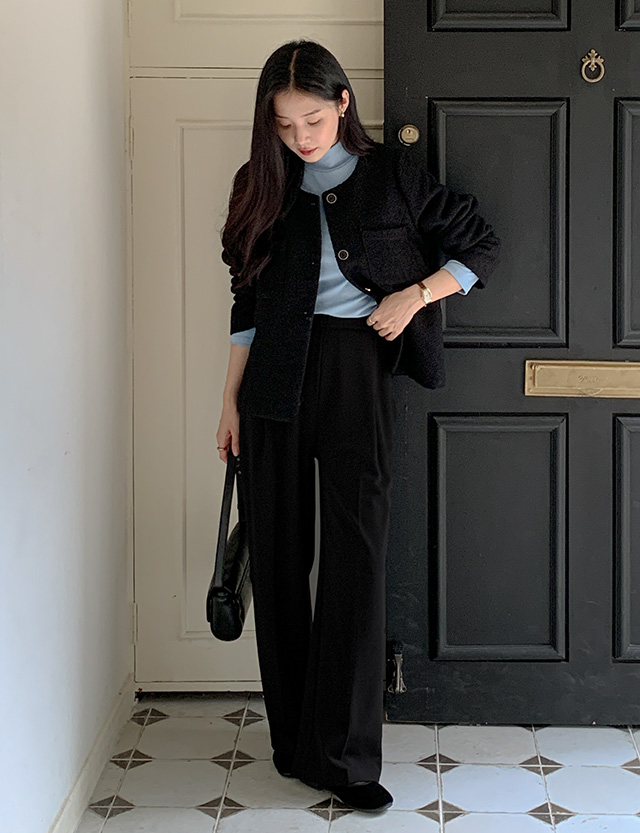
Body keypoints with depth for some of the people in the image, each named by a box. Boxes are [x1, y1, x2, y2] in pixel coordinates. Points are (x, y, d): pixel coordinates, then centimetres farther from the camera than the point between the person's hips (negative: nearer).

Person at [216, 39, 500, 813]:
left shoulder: (392, 175, 2)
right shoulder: (262, 187, 8)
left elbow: (480, 247, 9)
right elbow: (247, 304, 12)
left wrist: (417, 293, -6)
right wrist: (230, 403, 10)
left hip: (356, 372, -2)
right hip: (276, 380, 2)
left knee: (356, 558, -7)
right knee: (278, 557, 4)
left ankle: (343, 755, -2)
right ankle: (293, 737, 16)